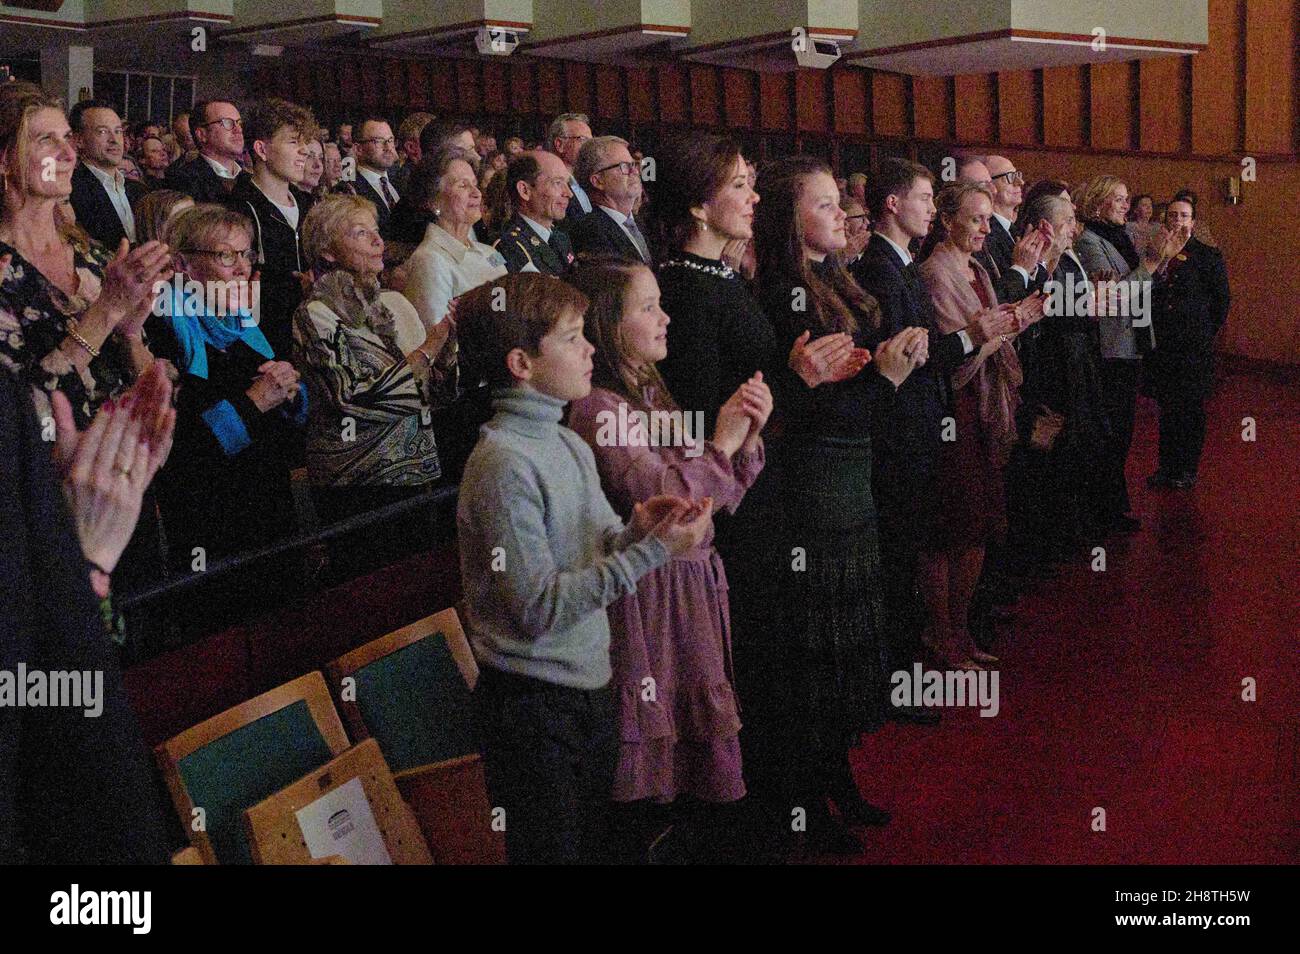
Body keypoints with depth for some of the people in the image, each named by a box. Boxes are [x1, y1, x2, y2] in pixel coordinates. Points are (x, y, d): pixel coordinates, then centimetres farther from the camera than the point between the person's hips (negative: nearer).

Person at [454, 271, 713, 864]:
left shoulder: (569, 444, 7)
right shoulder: (503, 462, -20)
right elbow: (538, 608, -24)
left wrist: (635, 529, -10)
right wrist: (653, 549, -23)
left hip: (588, 685, 8)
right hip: (535, 703, -8)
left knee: (597, 844, 20)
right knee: (552, 852, 6)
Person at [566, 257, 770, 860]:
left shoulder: (652, 394, 11)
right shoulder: (597, 409, -15)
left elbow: (722, 495, 13)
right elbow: (663, 498, -24)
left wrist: (748, 435, -4)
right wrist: (719, 443, -10)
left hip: (695, 585, 8)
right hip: (649, 599, -8)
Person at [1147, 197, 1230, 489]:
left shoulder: (1209, 257, 0)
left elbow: (1222, 299, 3)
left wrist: (1206, 331, 3)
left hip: (1195, 347, -3)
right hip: (1162, 344, 3)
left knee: (1191, 408, 2)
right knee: (1167, 407, 8)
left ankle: (1187, 469, 11)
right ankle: (1167, 466, 17)